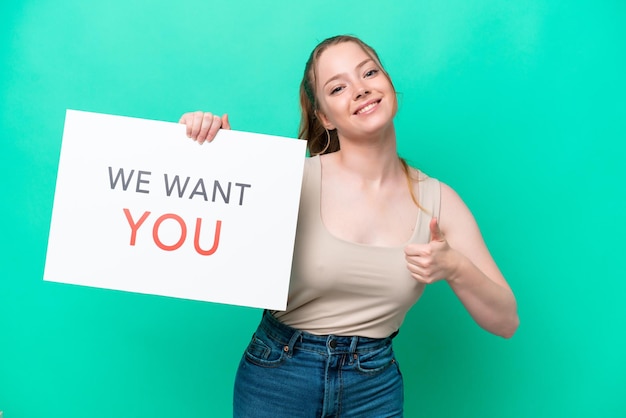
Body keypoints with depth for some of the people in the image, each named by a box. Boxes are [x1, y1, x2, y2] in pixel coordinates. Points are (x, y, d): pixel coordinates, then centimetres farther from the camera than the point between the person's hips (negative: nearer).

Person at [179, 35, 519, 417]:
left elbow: (506, 322, -3)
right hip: (277, 376, -2)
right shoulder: (296, 178, -14)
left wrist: (454, 267, -20)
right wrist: (197, 144, -22)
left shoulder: (437, 200, -6)